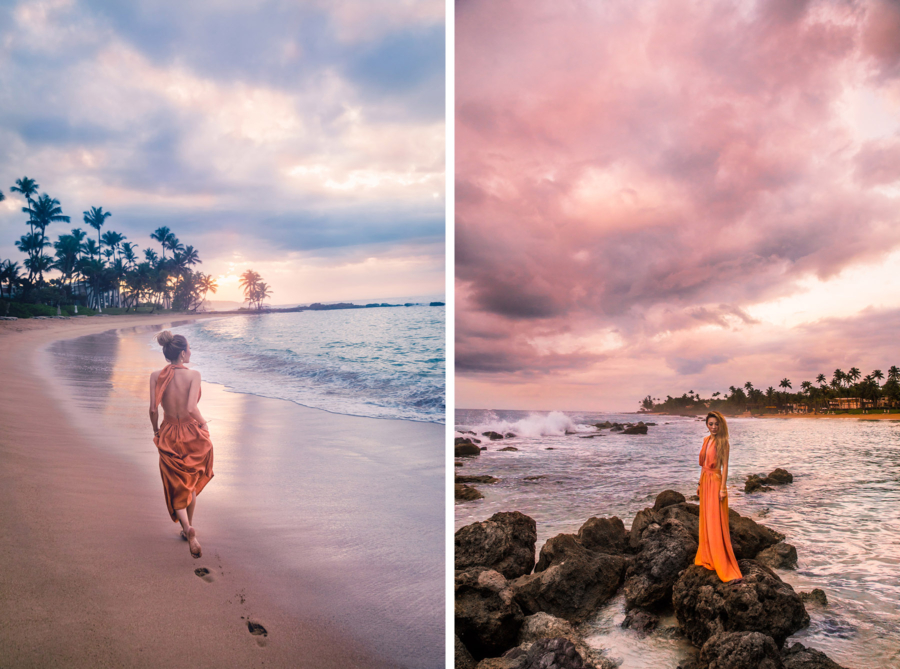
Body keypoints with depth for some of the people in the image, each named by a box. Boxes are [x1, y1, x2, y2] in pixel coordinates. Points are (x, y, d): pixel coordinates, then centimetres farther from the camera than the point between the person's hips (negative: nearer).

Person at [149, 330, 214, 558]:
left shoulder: (156, 376, -7)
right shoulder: (193, 375, -15)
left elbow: (153, 409, -10)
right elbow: (191, 408, -24)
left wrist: (155, 430, 7)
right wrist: (203, 422, -6)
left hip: (169, 435, 1)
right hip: (192, 434, -1)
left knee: (177, 488, 9)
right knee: (192, 483, 23)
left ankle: (187, 527, -15)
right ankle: (188, 527, 32)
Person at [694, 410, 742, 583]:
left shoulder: (723, 442, -10)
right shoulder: (706, 440, 11)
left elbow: (725, 466, -13)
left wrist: (722, 488, -18)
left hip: (716, 481, -8)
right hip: (705, 481, 8)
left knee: (717, 523, -8)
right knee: (705, 520, 16)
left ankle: (726, 569, -3)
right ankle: (706, 557, 31)